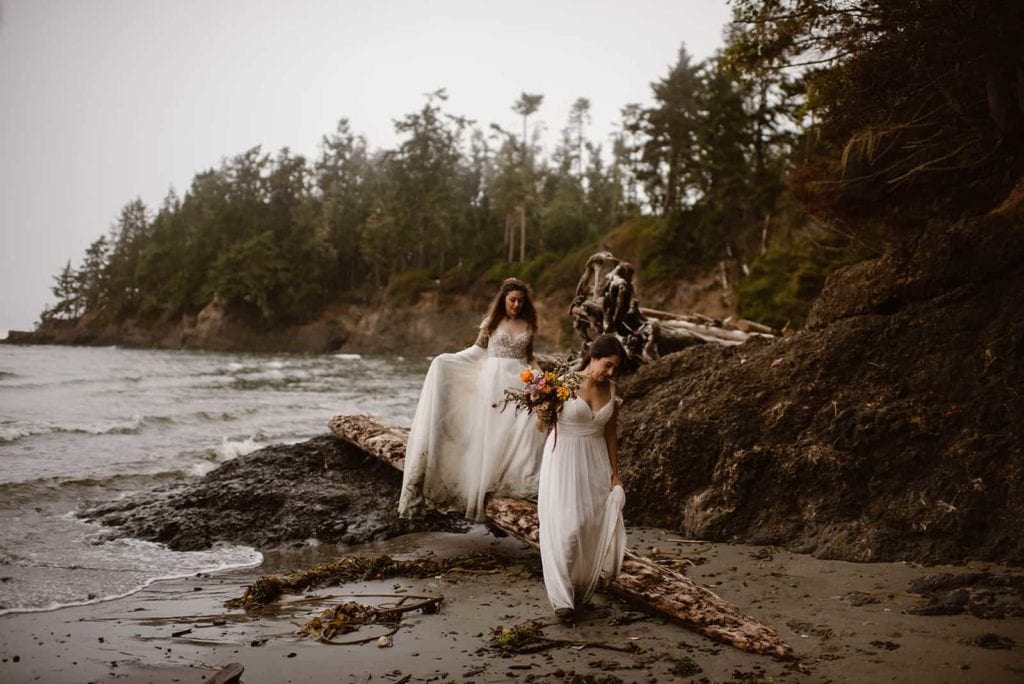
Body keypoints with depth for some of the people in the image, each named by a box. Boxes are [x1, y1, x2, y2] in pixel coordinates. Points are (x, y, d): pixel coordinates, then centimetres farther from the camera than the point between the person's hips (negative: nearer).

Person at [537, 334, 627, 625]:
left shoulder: (611, 390, 2)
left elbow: (609, 434, 10)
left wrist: (615, 474, 12)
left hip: (595, 461, 4)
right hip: (563, 458, -4)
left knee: (594, 525, 4)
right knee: (566, 526, -7)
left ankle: (581, 591, 21)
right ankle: (562, 598, 1)